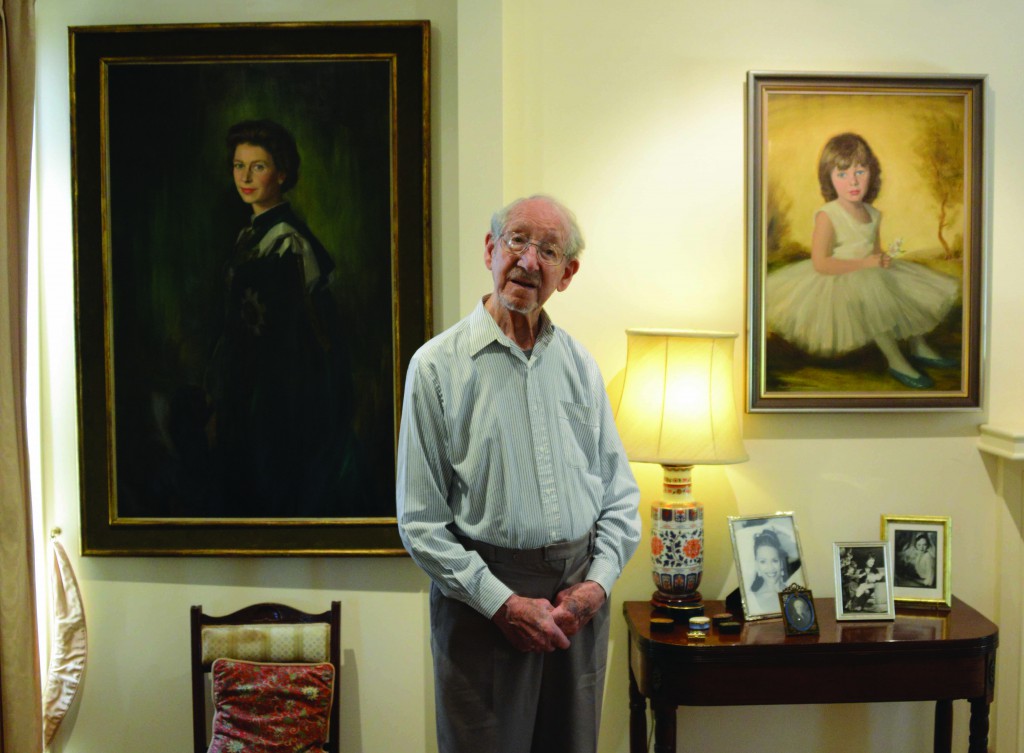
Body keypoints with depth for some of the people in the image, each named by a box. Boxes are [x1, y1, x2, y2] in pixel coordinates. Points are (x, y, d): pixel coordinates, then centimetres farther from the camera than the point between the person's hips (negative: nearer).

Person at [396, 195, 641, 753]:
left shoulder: (580, 365, 8)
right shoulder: (438, 366, -6)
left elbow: (620, 492, 11)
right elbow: (420, 522, -8)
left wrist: (599, 580, -4)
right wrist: (502, 602, -13)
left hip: (581, 601, 4)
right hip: (481, 595, -4)